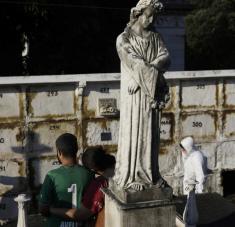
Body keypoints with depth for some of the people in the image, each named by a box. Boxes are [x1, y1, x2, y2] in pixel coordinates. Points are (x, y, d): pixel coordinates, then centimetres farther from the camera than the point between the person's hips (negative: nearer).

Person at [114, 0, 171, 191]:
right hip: (134, 96, -4)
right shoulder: (124, 39, -4)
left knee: (151, 134, 9)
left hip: (152, 94, 5)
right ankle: (130, 177, 10)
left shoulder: (155, 37, 9)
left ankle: (150, 173, 20)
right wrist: (156, 76, -12)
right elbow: (135, 65, -14)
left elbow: (166, 59, -5)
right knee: (133, 133, 0)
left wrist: (145, 72, -18)